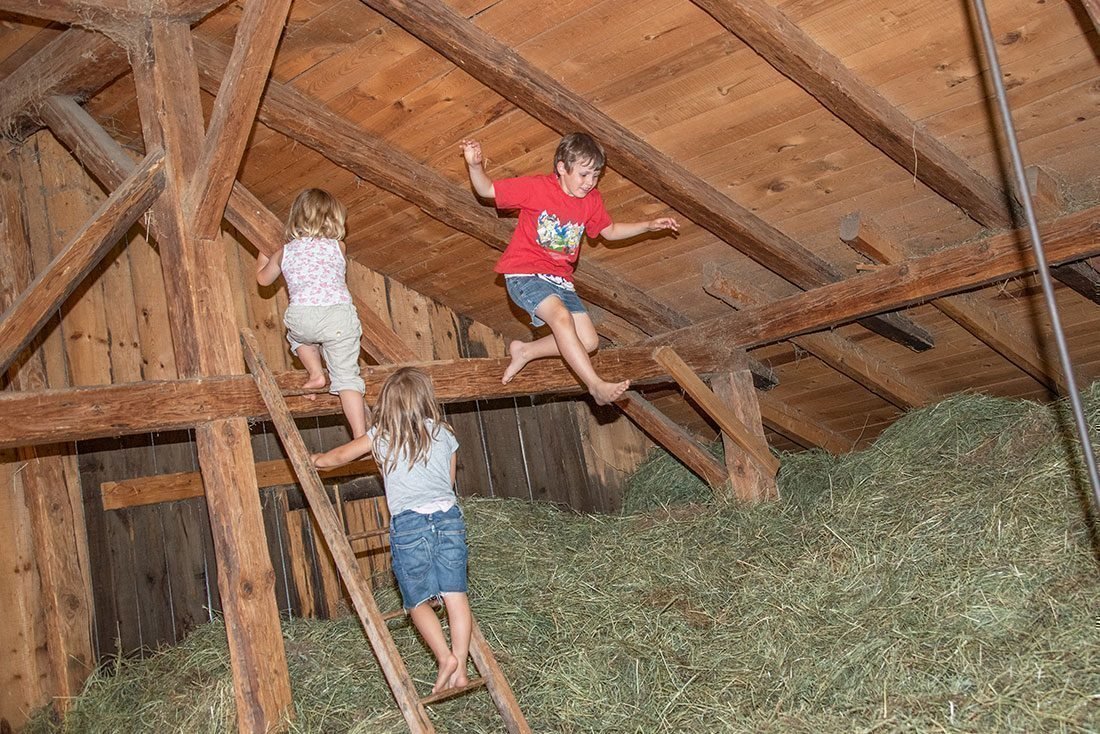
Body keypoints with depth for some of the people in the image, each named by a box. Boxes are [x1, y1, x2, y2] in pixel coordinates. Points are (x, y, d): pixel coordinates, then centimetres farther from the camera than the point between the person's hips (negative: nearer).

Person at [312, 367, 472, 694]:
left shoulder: (382, 437, 9)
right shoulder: (444, 434, 14)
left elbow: (340, 456, 23)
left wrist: (316, 460, 43)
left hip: (409, 522, -3)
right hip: (449, 516, 3)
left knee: (417, 601, 7)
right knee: (455, 595, 4)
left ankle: (445, 657, -8)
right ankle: (459, 669, 2)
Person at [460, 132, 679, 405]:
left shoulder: (591, 201, 6)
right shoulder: (536, 188, -10)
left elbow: (610, 231, 23)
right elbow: (487, 190, -5)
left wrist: (649, 226, 14)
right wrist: (475, 165, -25)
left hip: (560, 280, 7)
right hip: (524, 273, -7)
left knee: (589, 341, -2)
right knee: (561, 315, -34)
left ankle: (524, 352, 14)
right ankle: (596, 385, -33)